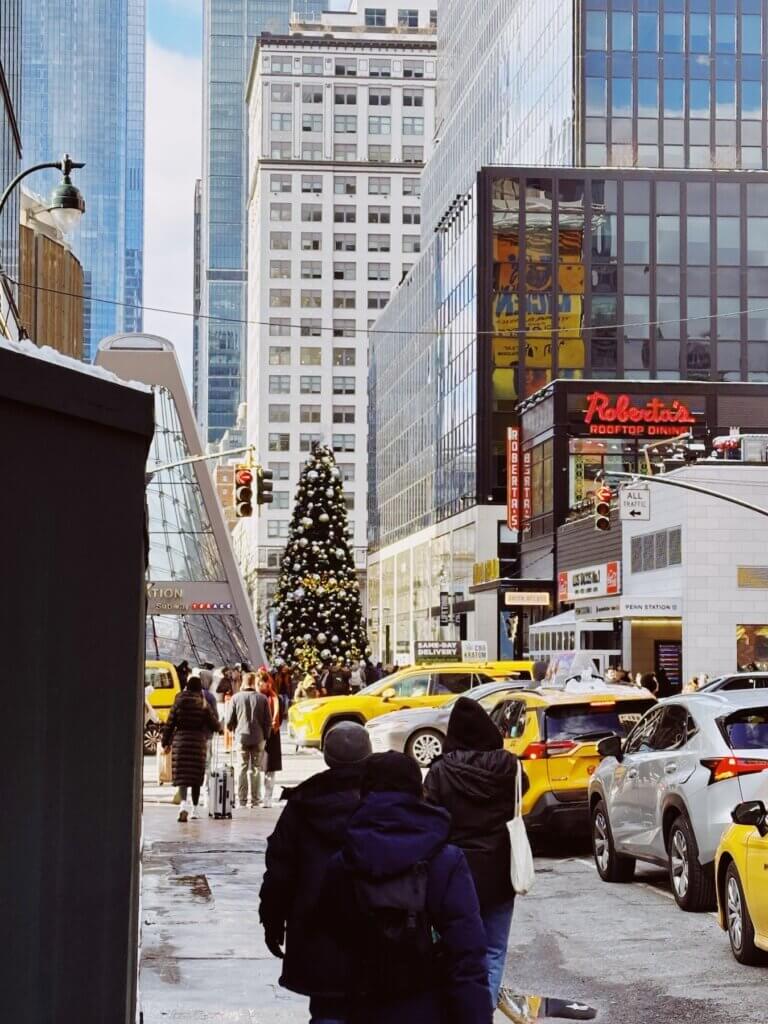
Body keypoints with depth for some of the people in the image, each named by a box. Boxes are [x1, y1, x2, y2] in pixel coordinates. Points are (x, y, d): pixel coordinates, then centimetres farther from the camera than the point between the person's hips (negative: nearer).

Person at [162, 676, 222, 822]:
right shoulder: (203, 704, -3)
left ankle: (184, 803, -27)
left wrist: (166, 743, 10)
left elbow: (169, 724, 1)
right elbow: (214, 725, 2)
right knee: (196, 776, 12)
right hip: (198, 741, 0)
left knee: (182, 775, -3)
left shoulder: (179, 702, -1)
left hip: (180, 740, 0)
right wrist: (219, 726, 25)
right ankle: (195, 809, 20)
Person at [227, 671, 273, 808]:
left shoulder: (236, 698, -4)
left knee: (242, 769, 6)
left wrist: (232, 730, 20)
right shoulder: (262, 698, -4)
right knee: (256, 769, 7)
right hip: (258, 738, 0)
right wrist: (266, 736, 11)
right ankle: (255, 800, 6)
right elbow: (268, 721, -2)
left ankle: (242, 800, 4)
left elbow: (229, 721, 0)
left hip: (241, 737, 0)